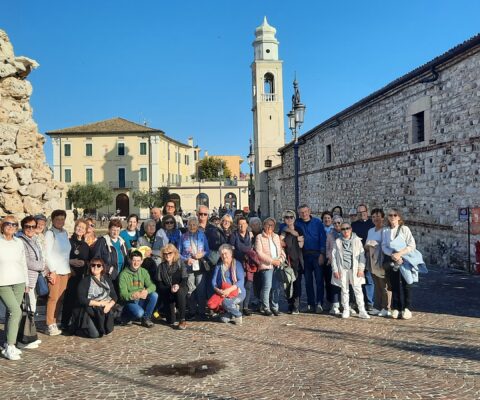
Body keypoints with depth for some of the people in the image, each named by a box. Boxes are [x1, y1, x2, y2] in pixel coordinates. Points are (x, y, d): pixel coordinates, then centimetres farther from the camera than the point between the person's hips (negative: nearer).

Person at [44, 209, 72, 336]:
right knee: (53, 297, -4)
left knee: (60, 298, 6)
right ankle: (50, 325, 3)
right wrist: (52, 271, -13)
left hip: (65, 270, 6)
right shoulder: (50, 233, -6)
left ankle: (54, 322, 14)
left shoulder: (65, 233, 13)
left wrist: (69, 268, 12)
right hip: (54, 270, -6)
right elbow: (47, 253, -10)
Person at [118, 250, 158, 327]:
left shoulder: (143, 271, 4)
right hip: (130, 301, -4)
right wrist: (133, 295, -36)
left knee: (154, 295, -23)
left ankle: (146, 318, -4)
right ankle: (125, 315, 3)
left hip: (142, 300, 4)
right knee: (139, 313, -33)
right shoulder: (124, 274, -9)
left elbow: (152, 285, -6)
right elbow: (123, 294, -14)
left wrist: (146, 291, -29)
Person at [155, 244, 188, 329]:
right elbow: (159, 283, 1)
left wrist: (178, 286, -25)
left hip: (180, 289, -3)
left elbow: (185, 279, -3)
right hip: (166, 291, 3)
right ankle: (171, 320, 9)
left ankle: (182, 320, -33)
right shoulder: (161, 266, 7)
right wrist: (170, 289, -16)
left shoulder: (180, 263, 2)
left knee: (180, 292, -35)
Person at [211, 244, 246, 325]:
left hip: (238, 293, -3)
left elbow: (241, 281, -13)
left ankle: (238, 315, -4)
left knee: (225, 302, -32)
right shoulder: (219, 266, 8)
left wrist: (229, 289, -25)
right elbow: (213, 281, 2)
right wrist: (218, 290, -19)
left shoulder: (237, 264, -3)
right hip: (223, 294, 4)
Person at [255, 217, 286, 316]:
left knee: (277, 287, 2)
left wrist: (281, 259, -1)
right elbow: (259, 253, -8)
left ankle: (275, 307, 14)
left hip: (277, 265, 5)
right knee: (267, 286, -9)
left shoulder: (276, 236, 19)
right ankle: (266, 308, 3)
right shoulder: (259, 237, 1)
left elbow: (281, 250, 19)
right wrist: (272, 261, -12)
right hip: (266, 266, -5)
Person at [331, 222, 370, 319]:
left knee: (358, 289, -4)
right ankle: (346, 310, 15)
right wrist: (335, 270, 0)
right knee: (344, 290, 7)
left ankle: (362, 310, 0)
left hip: (354, 269, -1)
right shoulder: (338, 242, 6)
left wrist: (361, 268, -4)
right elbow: (334, 256, 5)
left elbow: (362, 255, 2)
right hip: (342, 269, 1)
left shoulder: (357, 240, 4)